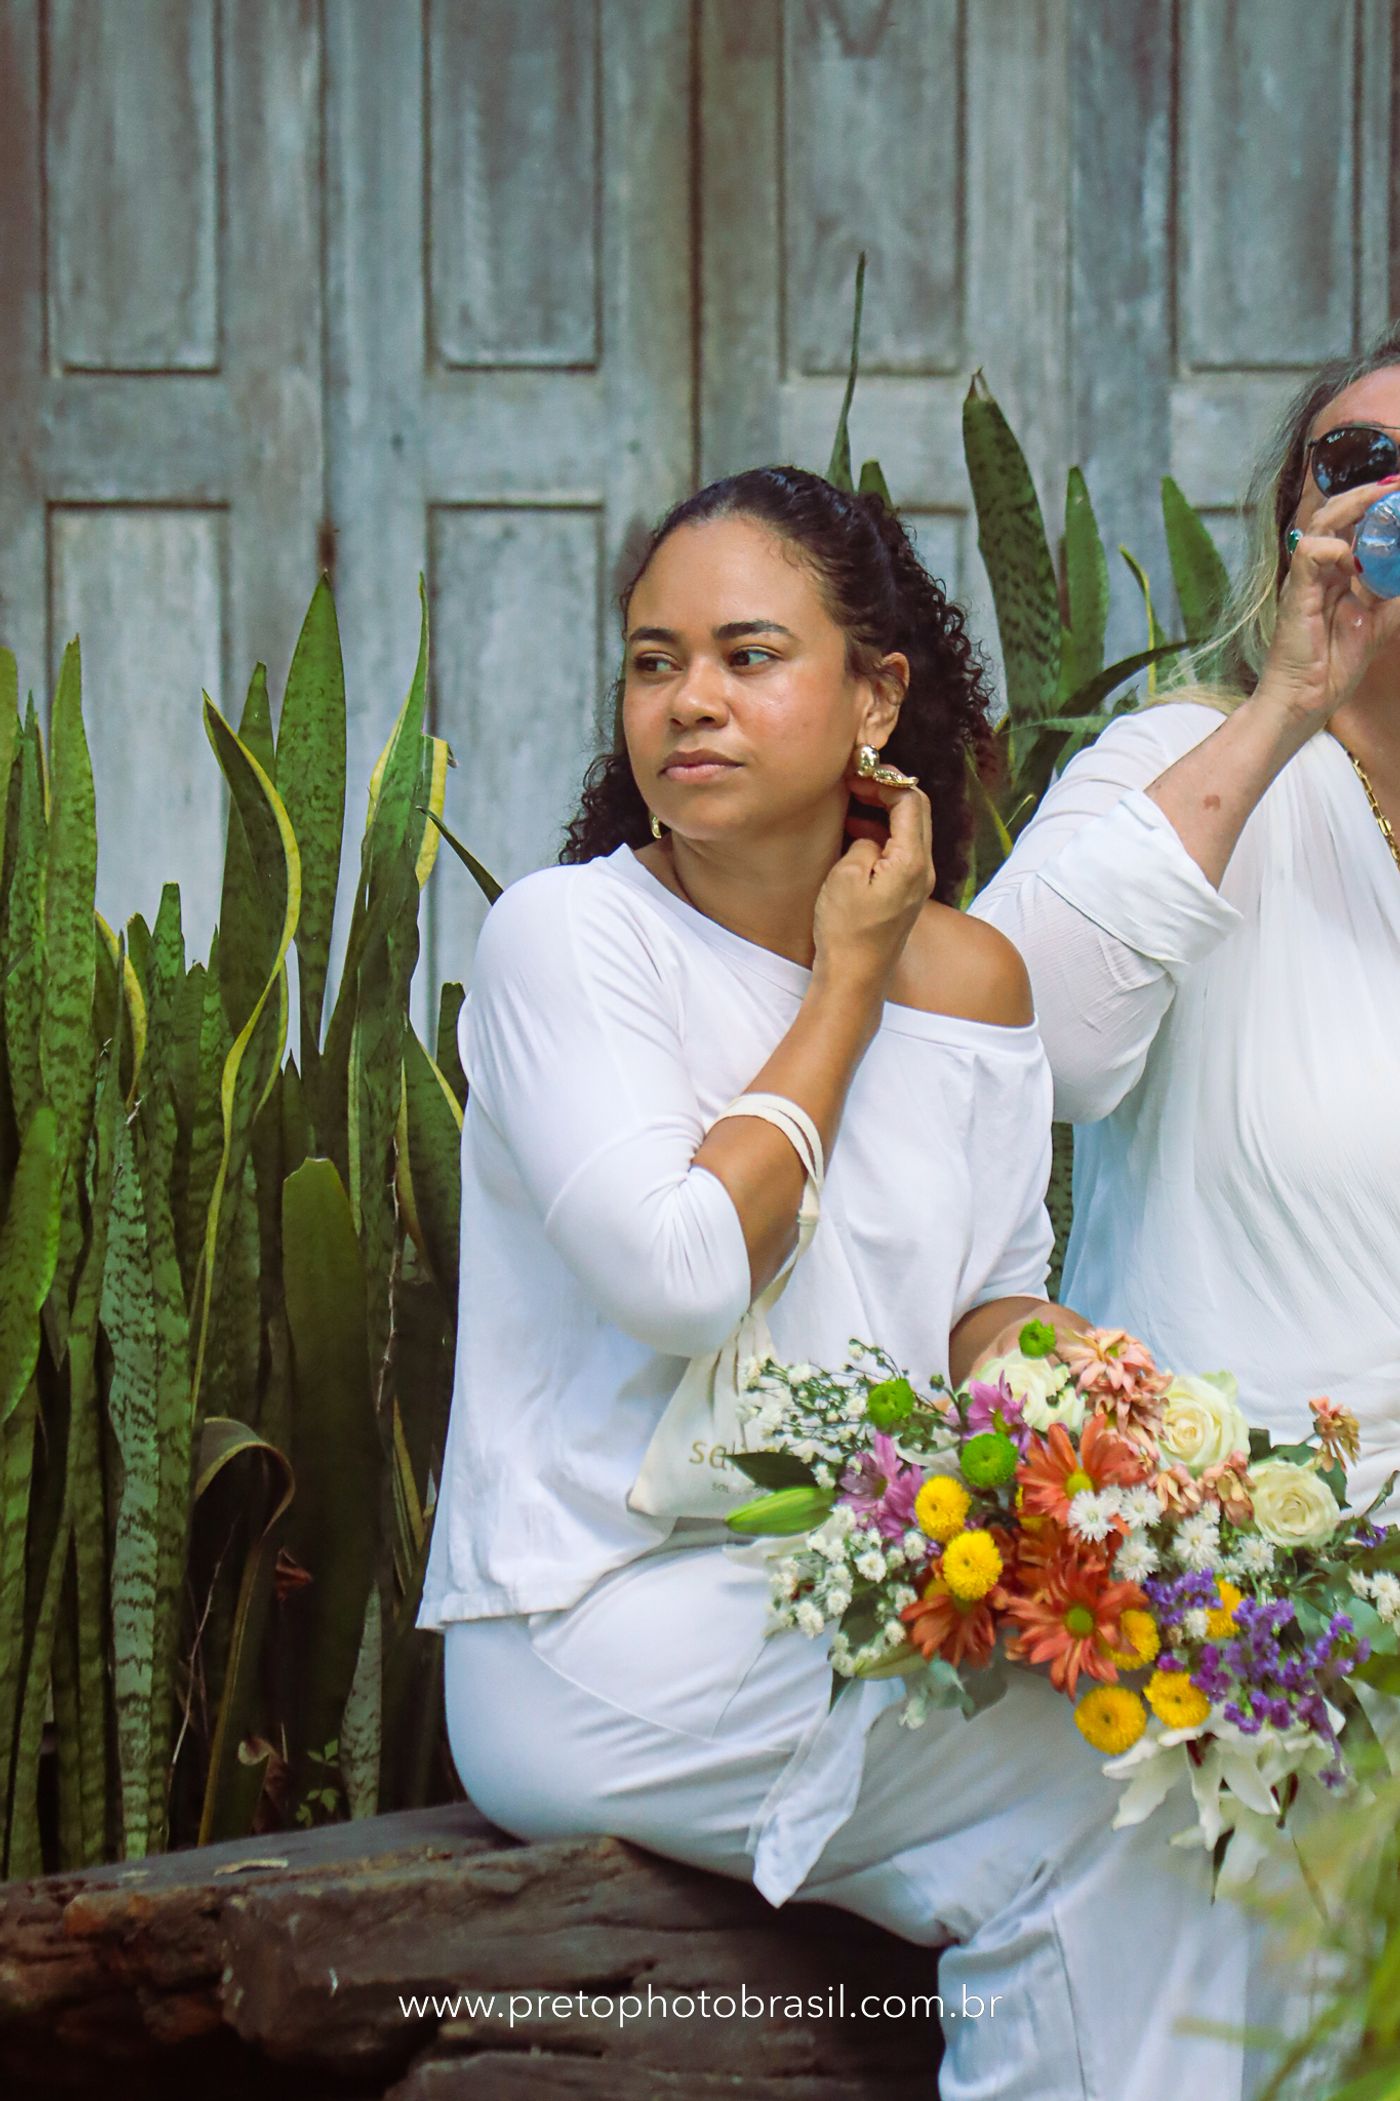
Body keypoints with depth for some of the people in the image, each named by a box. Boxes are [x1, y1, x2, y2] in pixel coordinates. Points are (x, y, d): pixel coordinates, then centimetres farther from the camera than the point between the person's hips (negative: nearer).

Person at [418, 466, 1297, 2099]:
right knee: (1098, 1810, -17)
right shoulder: (563, 936, -8)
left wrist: (1025, 1360, -8)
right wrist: (847, 983, -9)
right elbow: (682, 1273, -20)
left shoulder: (970, 977, 8)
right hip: (602, 1639, -6)